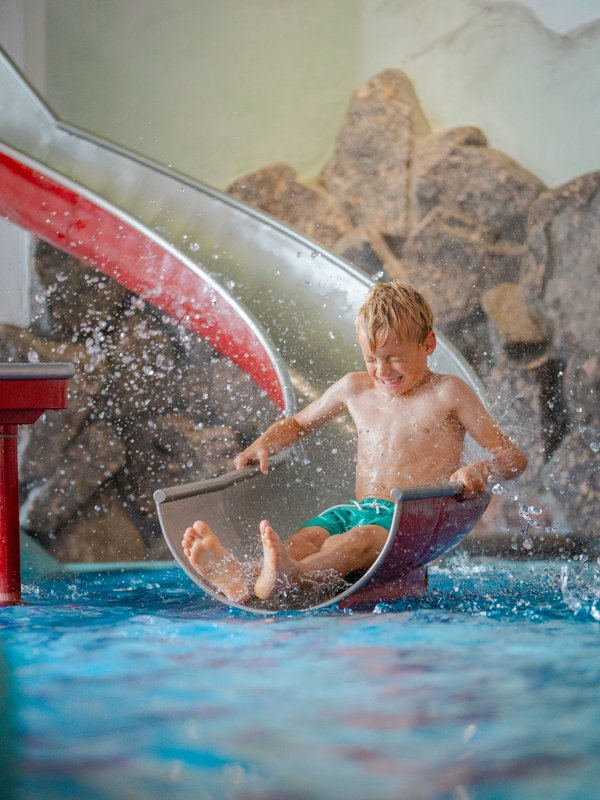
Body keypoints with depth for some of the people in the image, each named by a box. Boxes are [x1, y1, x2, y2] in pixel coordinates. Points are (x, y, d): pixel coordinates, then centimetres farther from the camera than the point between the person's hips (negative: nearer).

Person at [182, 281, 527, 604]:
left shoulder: (447, 393, 3)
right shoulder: (354, 389, 18)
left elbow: (514, 457, 0)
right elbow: (297, 424, 36)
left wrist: (479, 471, -23)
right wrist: (264, 444, 14)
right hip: (358, 510, 5)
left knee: (360, 540, -39)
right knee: (305, 539, -29)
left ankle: (290, 578, -70)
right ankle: (242, 578, -61)